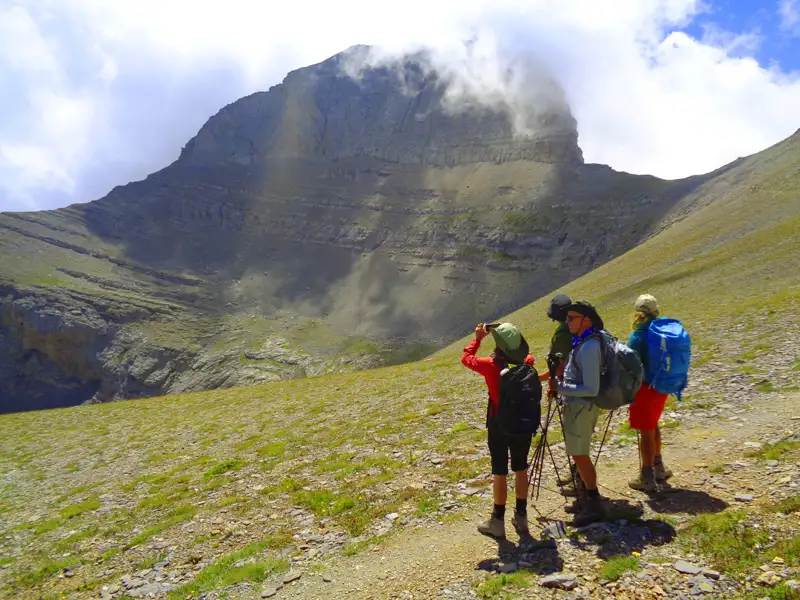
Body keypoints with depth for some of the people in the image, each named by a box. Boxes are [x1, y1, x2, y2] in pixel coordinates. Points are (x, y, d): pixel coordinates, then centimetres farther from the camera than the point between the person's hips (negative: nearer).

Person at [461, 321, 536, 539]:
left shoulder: (491, 365, -17)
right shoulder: (527, 362, -5)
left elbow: (466, 358, 0)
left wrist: (478, 338, 10)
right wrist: (510, 336, 19)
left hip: (499, 424, -4)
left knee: (499, 473, 5)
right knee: (521, 469, 15)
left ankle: (498, 521, 14)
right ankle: (521, 517, 24)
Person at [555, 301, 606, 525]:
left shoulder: (589, 347, -23)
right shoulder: (582, 342, 7)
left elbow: (591, 389, -25)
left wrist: (560, 388, -20)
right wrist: (560, 386, 10)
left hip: (582, 407, -10)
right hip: (576, 406, 10)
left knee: (580, 455, -1)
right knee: (579, 454, 19)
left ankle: (594, 505, 10)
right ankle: (585, 498, 32)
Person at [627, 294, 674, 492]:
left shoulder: (638, 336, -19)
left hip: (645, 387, -7)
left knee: (646, 432, 2)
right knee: (653, 426, 24)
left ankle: (647, 478, 11)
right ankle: (658, 468, 36)